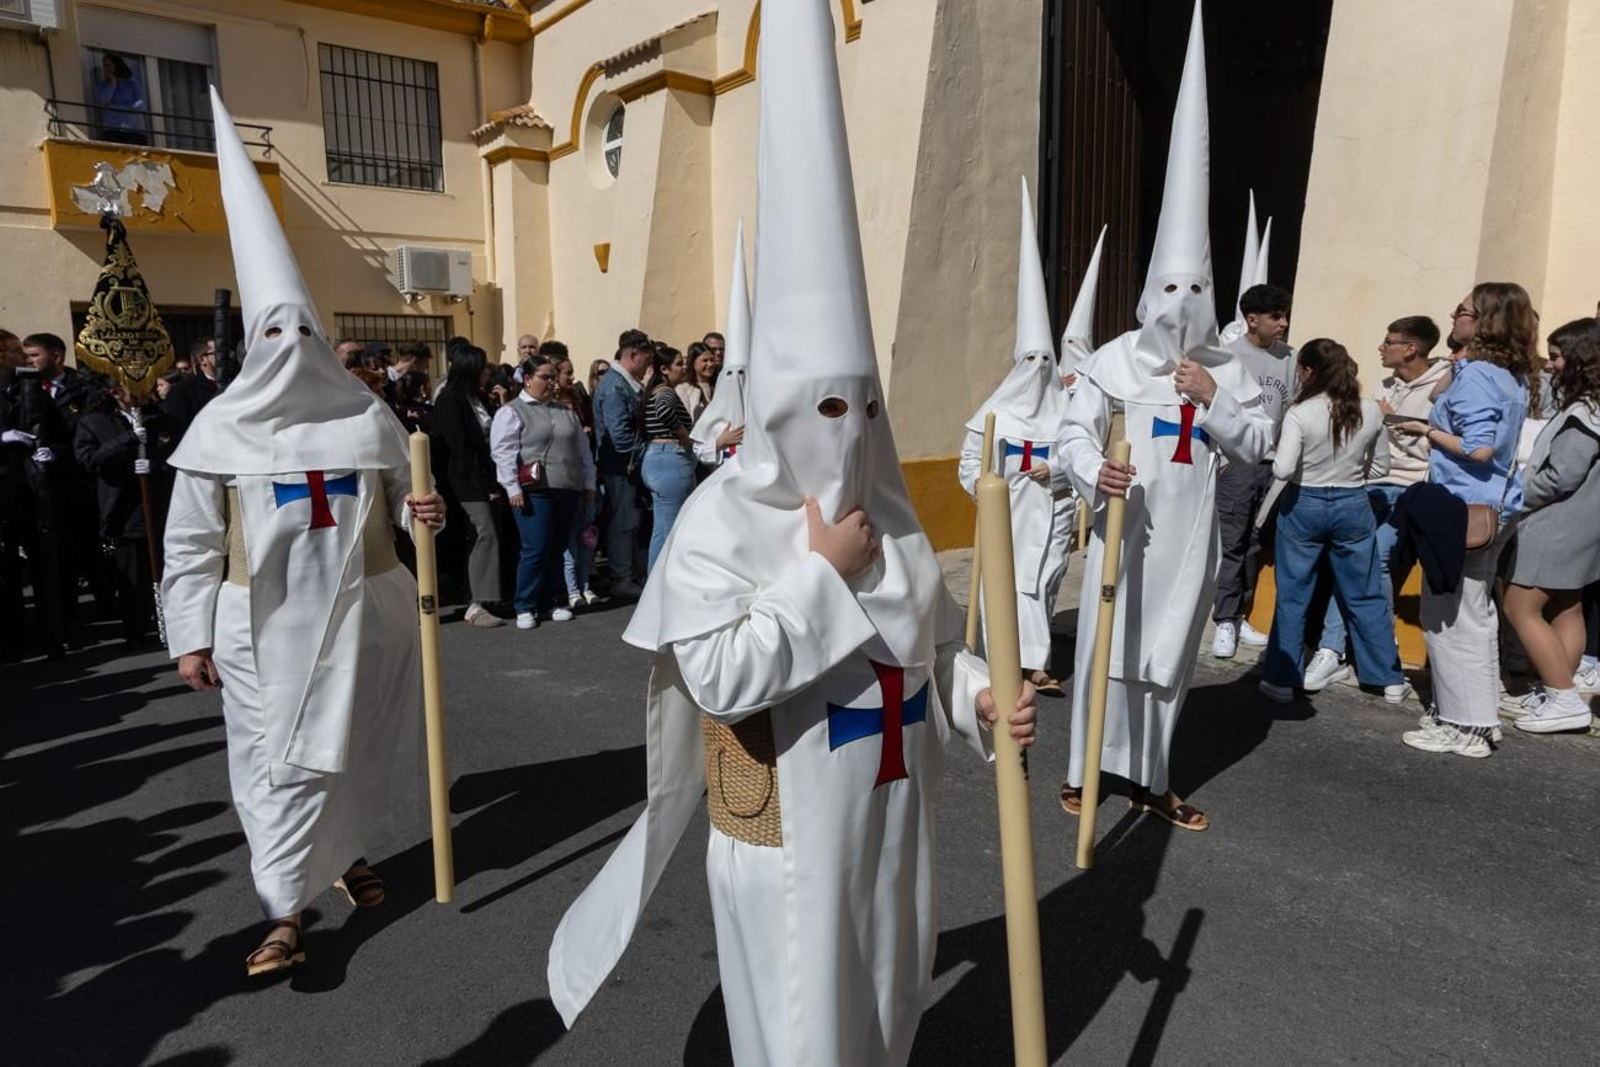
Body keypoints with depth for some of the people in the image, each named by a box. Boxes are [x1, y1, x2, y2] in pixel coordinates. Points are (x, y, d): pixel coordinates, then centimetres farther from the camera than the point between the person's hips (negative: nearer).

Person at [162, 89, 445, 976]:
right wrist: (190, 636, -5)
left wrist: (421, 513, -12)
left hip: (359, 611, 2)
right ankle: (284, 916, 7)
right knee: (276, 758, 0)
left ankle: (349, 852, 39)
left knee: (352, 745, 15)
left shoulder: (368, 418, 1)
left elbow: (399, 504, 12)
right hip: (264, 623, -2)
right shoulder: (220, 430, -5)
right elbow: (191, 545, -2)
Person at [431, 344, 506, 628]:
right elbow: (460, 447, -14)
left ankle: (484, 599, 9)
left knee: (485, 536, 5)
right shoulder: (451, 400, -9)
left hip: (486, 479, 8)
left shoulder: (477, 398, 16)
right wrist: (485, 484, -14)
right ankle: (476, 606, -11)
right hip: (468, 480, -8)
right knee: (487, 535, -13)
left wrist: (493, 481, 5)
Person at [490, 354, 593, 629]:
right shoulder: (511, 412, -1)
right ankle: (525, 607, 3)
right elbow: (503, 453, -9)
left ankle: (550, 602, 20)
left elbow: (582, 449, 20)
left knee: (557, 550, 9)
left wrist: (589, 483, 15)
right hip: (534, 492, -6)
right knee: (536, 551, -8)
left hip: (567, 491, 6)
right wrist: (513, 488, -15)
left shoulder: (566, 411, 18)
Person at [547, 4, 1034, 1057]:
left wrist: (982, 694, -11)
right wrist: (822, 572, -23)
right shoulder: (723, 518, -17)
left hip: (891, 807, 6)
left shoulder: (885, 504, 1)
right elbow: (718, 676, -25)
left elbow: (937, 640, 7)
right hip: (789, 825, -6)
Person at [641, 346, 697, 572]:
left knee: (660, 529, 15)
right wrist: (686, 440, -22)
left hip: (653, 458, 10)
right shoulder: (667, 393, -11)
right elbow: (664, 411, -34)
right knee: (671, 530, -6)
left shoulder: (653, 392, 18)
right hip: (671, 460, -10)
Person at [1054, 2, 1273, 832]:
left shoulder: (1226, 370, 7)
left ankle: (1150, 780, 22)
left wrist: (1215, 401, -10)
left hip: (1189, 530, 4)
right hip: (1122, 522, -3)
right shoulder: (1114, 359, -5)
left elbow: (1260, 445, 6)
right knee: (1105, 639, 1)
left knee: (1169, 652, 10)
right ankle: (1087, 770, 16)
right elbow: (1075, 428, -13)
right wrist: (1091, 470, -34)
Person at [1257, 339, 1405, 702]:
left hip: (1303, 506, -3)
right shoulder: (1370, 411, -2)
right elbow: (1380, 467, 7)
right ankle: (1390, 679, 23)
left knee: (1292, 597, 8)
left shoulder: (1300, 413, -15)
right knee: (1367, 597, 14)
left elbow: (1282, 470, -22)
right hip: (1353, 507, 3)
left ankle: (1281, 680, 14)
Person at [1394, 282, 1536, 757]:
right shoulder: (1512, 376, 11)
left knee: (1450, 616, -1)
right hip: (1493, 507, 10)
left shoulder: (1474, 375, -16)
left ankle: (1463, 727, 5)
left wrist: (1428, 431, -10)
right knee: (1475, 612, 17)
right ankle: (1480, 714, 26)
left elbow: (1478, 448, -24)